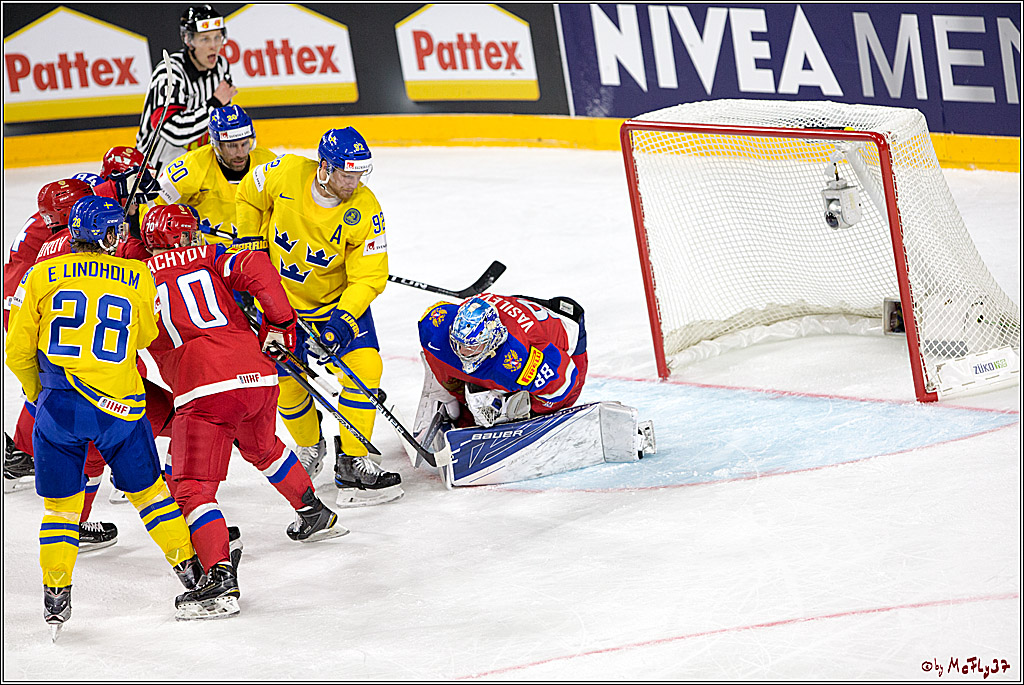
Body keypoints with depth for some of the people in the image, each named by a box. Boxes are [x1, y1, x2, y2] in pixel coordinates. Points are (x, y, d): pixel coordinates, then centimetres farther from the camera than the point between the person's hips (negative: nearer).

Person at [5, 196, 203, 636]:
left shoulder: (41, 277, 4)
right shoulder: (138, 279, 4)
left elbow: (18, 351, 7)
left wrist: (36, 394, 24)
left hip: (58, 405, 0)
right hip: (119, 402, 0)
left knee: (60, 503, 12)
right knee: (147, 488, 19)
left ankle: (55, 595, 7)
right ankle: (189, 567, 27)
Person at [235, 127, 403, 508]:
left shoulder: (364, 210, -23)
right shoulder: (287, 174, -21)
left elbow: (369, 277, -19)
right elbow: (249, 196, 1)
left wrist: (342, 320, -32)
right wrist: (249, 244, -2)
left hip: (341, 299, -1)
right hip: (281, 298, 1)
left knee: (364, 365, -17)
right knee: (286, 382, 1)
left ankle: (351, 463, -8)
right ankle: (310, 448, 30)